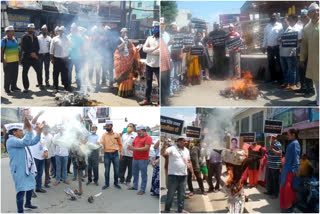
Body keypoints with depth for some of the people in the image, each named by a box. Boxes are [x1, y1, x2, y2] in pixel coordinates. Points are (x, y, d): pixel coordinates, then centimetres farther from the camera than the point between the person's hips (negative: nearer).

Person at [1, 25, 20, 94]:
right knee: (8, 76, -3)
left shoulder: (15, 39, 12)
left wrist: (18, 57, 16)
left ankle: (13, 87, 23)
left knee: (15, 75, 10)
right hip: (8, 61, -6)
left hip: (16, 60, 6)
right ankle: (7, 89, 7)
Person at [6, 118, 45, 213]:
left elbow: (33, 142, 20)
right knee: (21, 191, -9)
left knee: (30, 186, 22)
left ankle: (28, 204, 41)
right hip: (19, 170, -10)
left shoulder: (20, 140, 14)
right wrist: (29, 129, -34)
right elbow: (25, 142, -32)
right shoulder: (11, 140, -16)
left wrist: (39, 130, 12)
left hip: (28, 169, 10)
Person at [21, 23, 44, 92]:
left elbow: (37, 47, 11)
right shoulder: (24, 37, -2)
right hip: (26, 58, -3)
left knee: (39, 71, 2)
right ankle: (26, 87, 9)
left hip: (35, 57, 3)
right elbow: (23, 47, -9)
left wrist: (35, 53, -7)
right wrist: (30, 53, -14)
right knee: (25, 73, -1)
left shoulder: (35, 38, 12)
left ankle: (40, 84, 21)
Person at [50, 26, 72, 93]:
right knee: (56, 74, 2)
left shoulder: (67, 39, 10)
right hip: (57, 59, -1)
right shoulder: (55, 39, 3)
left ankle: (66, 86, 16)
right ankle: (56, 87, 11)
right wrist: (51, 58, 1)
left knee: (65, 73, 6)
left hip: (64, 59, 2)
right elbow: (51, 49, 4)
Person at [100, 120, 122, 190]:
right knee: (107, 170, 6)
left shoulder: (117, 135, 2)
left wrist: (121, 153, 7)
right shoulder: (104, 135, 1)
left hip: (115, 154, 0)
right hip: (107, 154, 0)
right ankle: (106, 184, 17)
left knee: (116, 170, 6)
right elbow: (102, 144, -8)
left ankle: (116, 183, 21)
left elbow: (120, 144, 9)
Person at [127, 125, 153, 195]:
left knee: (143, 175, -2)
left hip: (143, 160, -7)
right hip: (135, 159, 7)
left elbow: (146, 148, -17)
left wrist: (134, 148, -19)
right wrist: (130, 147, -8)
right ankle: (135, 186, 30)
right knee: (135, 173, 16)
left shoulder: (148, 138, -8)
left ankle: (142, 189, 3)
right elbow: (132, 145, 18)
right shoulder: (137, 137, 15)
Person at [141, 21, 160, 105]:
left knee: (160, 83, -4)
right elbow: (144, 48, -1)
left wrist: (149, 50, -11)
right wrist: (154, 49, -13)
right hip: (149, 64, 5)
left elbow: (160, 51, -19)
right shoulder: (149, 38, 11)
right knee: (148, 82, 15)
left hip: (158, 65, -5)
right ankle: (147, 99, 28)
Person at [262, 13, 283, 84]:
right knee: (271, 64, 9)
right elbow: (265, 37, 13)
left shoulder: (280, 25, -1)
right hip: (269, 47, 4)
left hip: (277, 47, -4)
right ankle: (272, 79, 19)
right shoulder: (267, 26, 13)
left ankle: (279, 79, 8)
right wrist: (264, 46, 9)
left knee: (278, 63, 2)